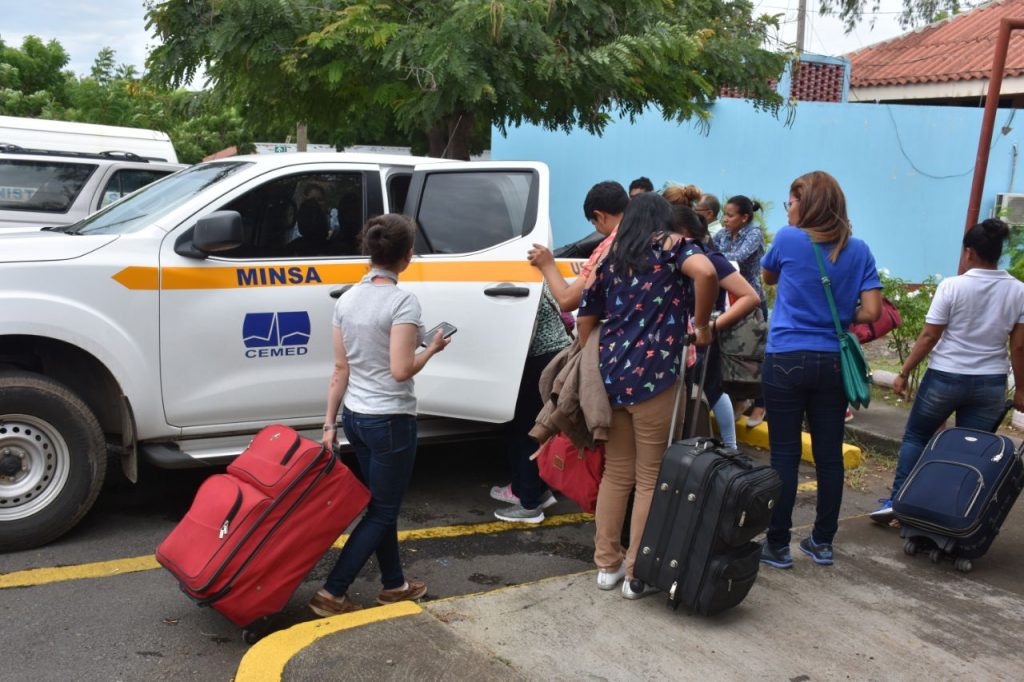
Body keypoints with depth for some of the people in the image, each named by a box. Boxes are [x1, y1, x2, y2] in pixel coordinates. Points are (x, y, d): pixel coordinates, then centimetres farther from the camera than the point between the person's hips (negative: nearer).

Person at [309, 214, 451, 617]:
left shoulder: (347, 300, 4)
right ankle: (332, 594, 7)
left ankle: (394, 585, 33)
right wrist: (432, 349, -4)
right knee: (382, 513, 7)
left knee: (380, 505, 20)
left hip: (354, 417, 7)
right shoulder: (402, 302, -17)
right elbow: (401, 371, -21)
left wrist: (330, 423, 9)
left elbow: (340, 369, 6)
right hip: (391, 421, -7)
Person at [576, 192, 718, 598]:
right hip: (653, 376, -6)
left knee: (616, 473, 16)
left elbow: (585, 316, 19)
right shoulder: (672, 247, 1)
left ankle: (607, 564, 24)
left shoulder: (613, 259, 17)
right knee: (650, 478, 4)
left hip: (610, 372, 6)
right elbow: (705, 272, -21)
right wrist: (701, 325, -9)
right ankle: (637, 574, 10)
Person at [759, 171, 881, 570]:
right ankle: (822, 542, 21)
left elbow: (768, 277, 15)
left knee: (785, 454, 2)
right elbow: (871, 312, -3)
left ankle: (778, 545, 9)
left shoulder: (789, 239, -5)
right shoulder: (858, 250, 3)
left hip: (786, 360, -3)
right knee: (829, 454, 10)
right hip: (833, 362, 3)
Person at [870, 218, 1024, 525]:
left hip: (945, 377, -2)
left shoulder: (952, 286, -11)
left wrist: (904, 373, -1)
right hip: (990, 384, 3)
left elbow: (928, 337, -9)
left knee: (915, 437, 15)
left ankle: (897, 502, 11)